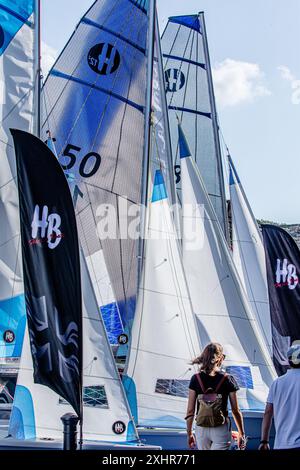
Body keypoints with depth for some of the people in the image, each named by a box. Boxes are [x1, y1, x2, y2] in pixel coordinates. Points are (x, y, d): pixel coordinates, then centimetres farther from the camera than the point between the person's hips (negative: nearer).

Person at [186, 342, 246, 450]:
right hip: (221, 429, -2)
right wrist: (241, 433, 11)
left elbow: (190, 411, -1)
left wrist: (189, 434, 10)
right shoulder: (228, 379, -5)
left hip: (201, 429, 2)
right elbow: (236, 411, -1)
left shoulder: (196, 379, -1)